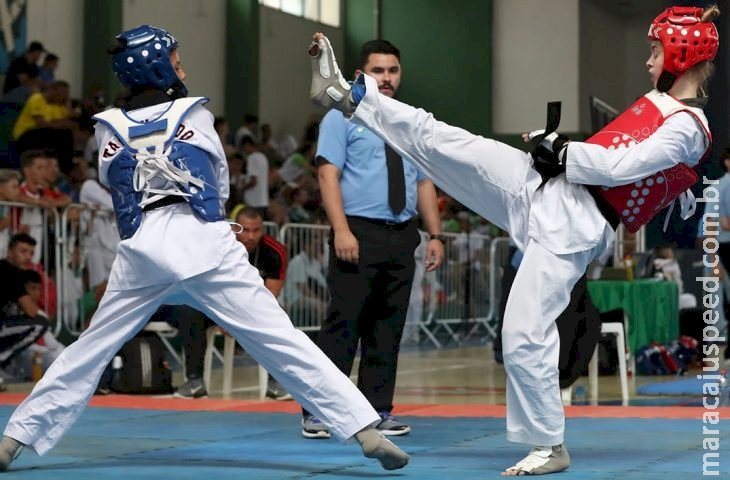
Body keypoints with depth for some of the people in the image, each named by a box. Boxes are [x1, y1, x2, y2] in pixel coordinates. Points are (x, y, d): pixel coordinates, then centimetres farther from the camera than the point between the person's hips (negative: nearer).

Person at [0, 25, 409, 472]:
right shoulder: (194, 115, 6)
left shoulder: (109, 128, 9)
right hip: (204, 244, -2)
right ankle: (366, 431, -10)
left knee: (90, 350, 15)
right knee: (283, 342, -5)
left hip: (143, 251, 2)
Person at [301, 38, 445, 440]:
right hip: (359, 233, -6)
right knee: (342, 325, -8)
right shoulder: (342, 118, -1)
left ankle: (378, 411, 16)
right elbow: (328, 175, -9)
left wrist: (435, 235, 10)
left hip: (401, 238, 6)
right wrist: (341, 230, -20)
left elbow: (424, 184, 18)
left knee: (388, 329, 9)